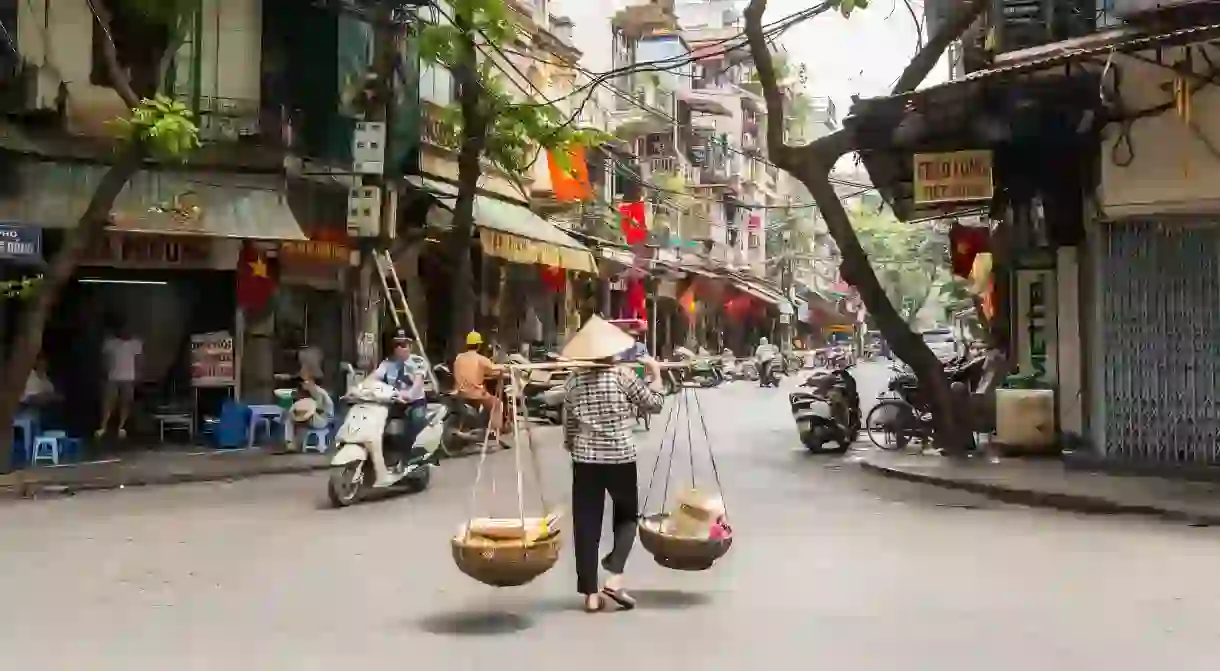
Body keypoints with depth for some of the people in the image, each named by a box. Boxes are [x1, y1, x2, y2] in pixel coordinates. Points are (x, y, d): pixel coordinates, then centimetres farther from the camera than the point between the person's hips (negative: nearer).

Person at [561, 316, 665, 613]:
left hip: (585, 458, 2)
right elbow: (654, 404, 3)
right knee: (627, 516, 17)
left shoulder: (573, 381, 3)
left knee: (586, 524, 6)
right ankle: (614, 577, 0)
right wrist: (655, 373, 15)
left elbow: (568, 427, 7)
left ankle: (591, 594, 7)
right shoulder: (623, 375, -6)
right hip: (620, 456, -2)